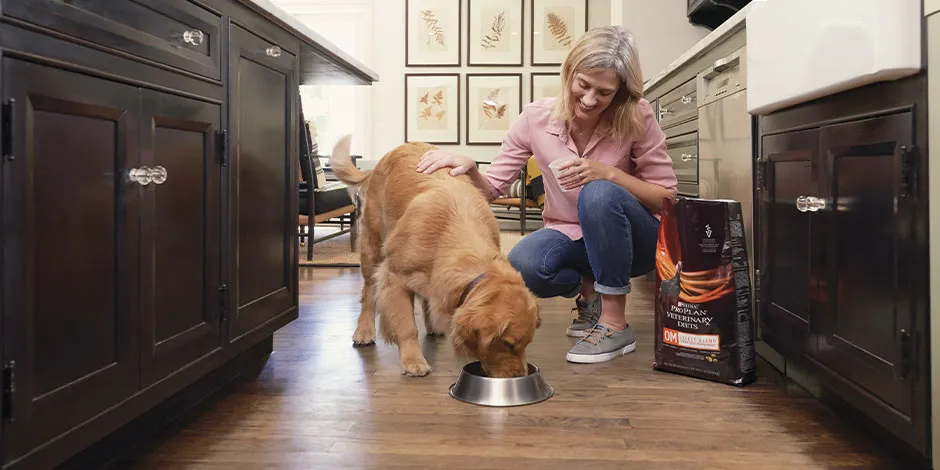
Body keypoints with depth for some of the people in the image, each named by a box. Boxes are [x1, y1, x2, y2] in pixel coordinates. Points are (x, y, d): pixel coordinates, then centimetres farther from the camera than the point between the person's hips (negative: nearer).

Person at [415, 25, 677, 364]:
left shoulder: (637, 118, -16)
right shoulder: (537, 118, -11)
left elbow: (667, 198, -12)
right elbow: (493, 188, -6)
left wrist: (609, 173, -28)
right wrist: (469, 168, -29)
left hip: (631, 239, -1)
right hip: (569, 236, 2)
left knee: (600, 194, -35)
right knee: (523, 265, -31)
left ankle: (615, 323, -19)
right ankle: (589, 290, 4)